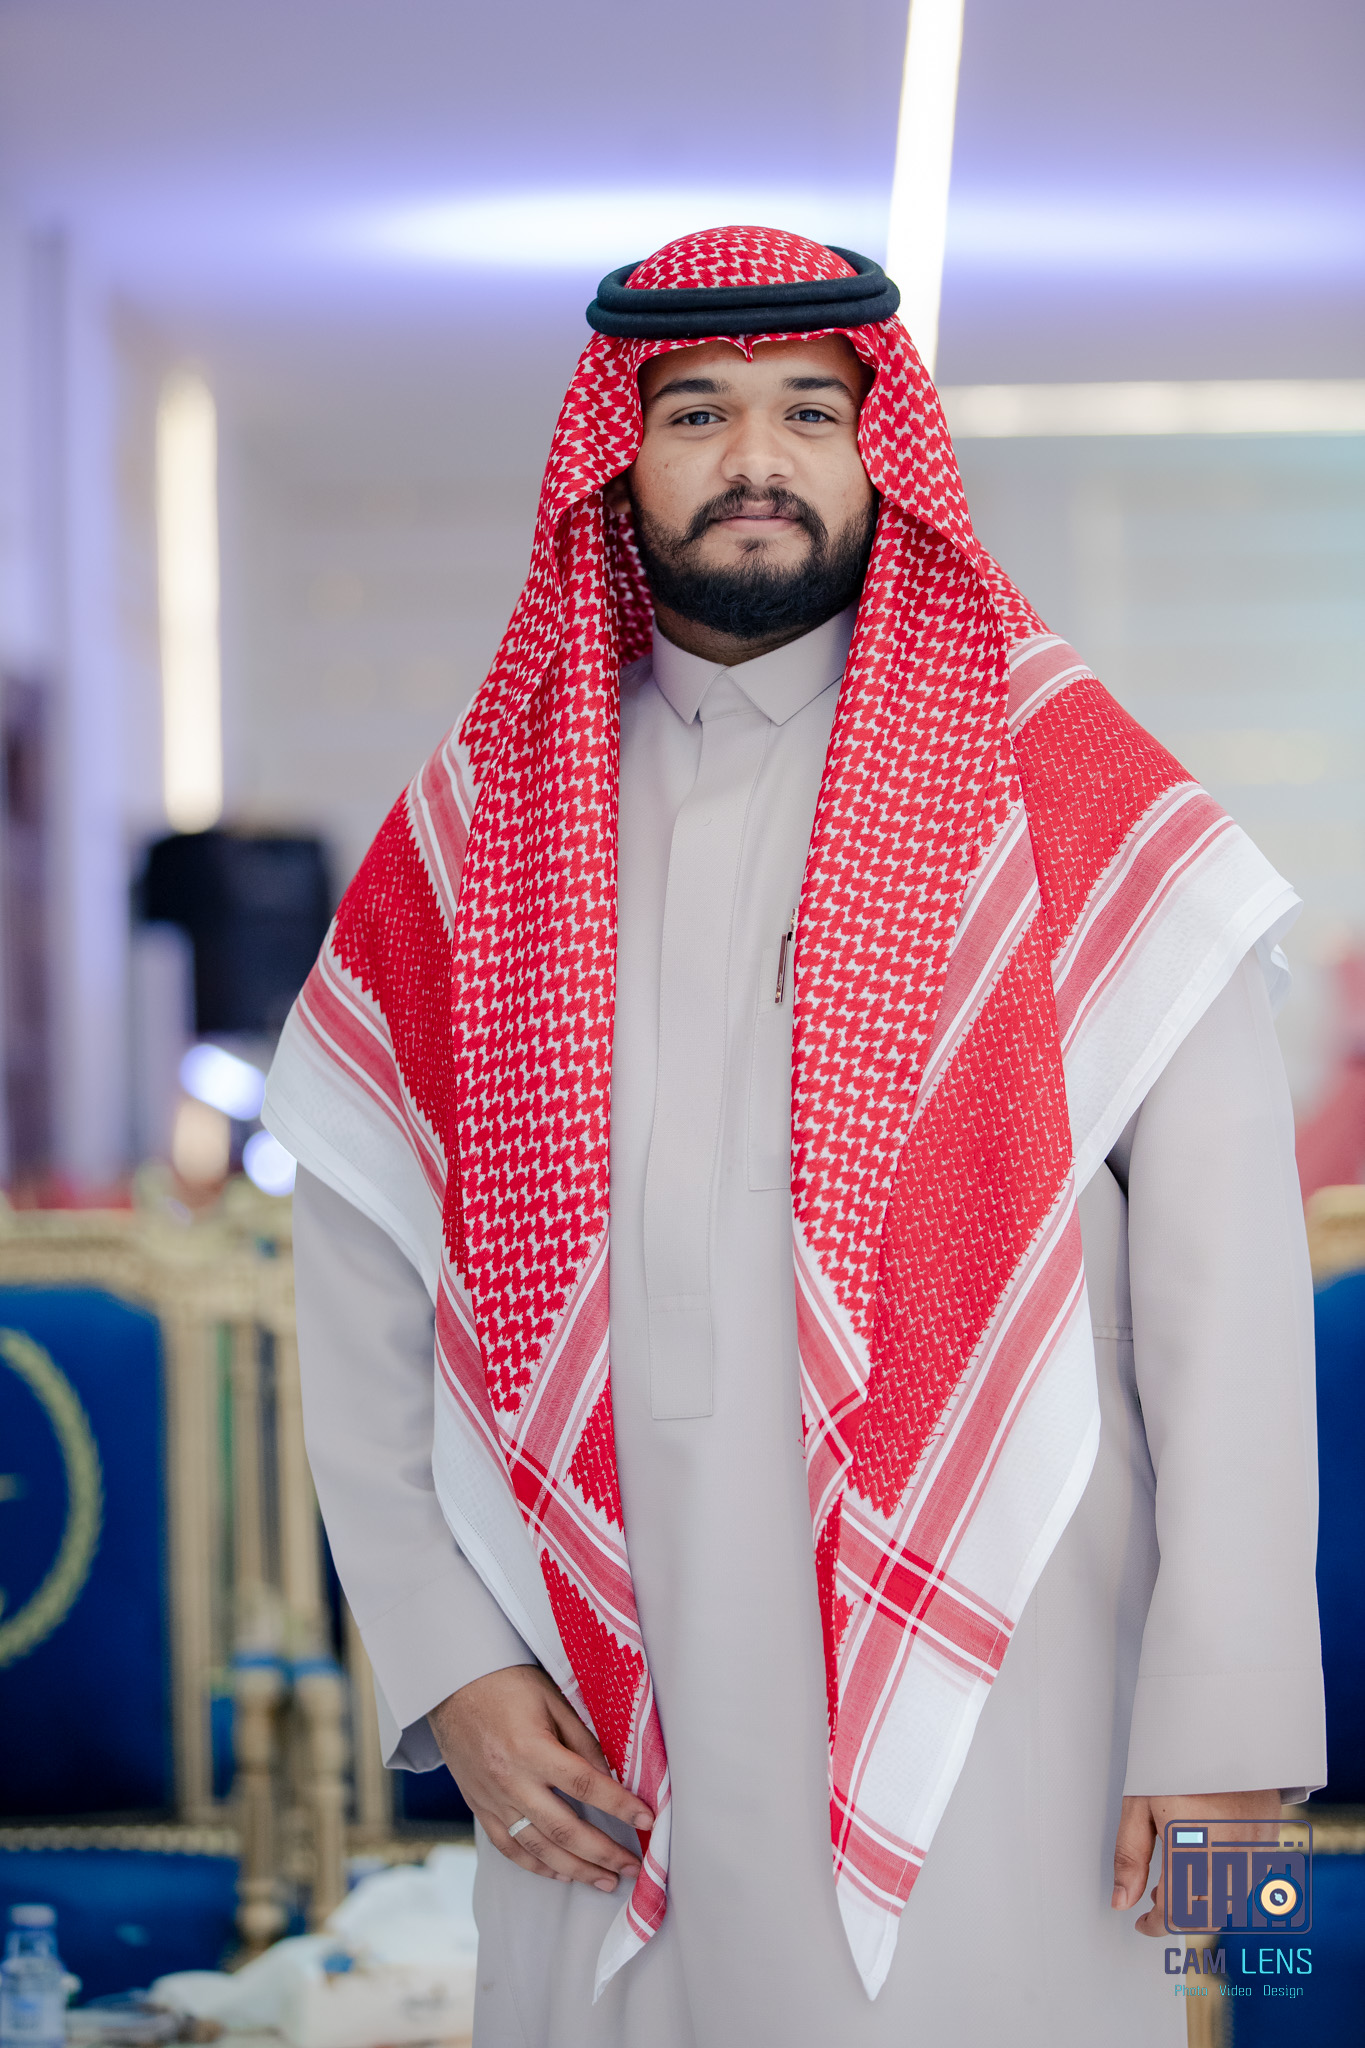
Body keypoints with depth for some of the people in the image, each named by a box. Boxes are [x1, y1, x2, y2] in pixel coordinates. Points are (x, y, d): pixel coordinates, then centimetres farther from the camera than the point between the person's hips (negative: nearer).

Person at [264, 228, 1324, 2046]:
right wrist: (445, 1665, 1)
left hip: (979, 1711, -2)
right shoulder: (482, 830, 8)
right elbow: (362, 1285, 10)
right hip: (608, 1749, 3)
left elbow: (1226, 1283, -6)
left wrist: (1225, 1711, -11)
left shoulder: (1065, 795, -1)